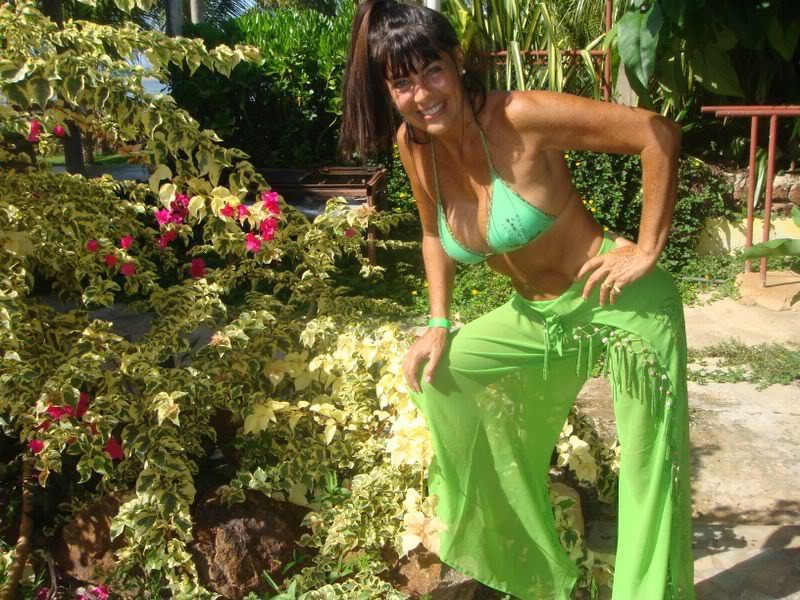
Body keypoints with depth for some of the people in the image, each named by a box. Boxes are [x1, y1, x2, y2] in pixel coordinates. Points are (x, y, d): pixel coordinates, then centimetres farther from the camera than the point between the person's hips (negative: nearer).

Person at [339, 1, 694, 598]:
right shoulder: (412, 145, -4)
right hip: (539, 318, 7)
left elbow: (659, 133, -21)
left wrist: (648, 251, -19)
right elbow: (436, 235, 13)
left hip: (623, 304, -7)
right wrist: (439, 327, 3)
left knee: (653, 476, -5)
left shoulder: (519, 117, -23)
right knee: (435, 371, 9)